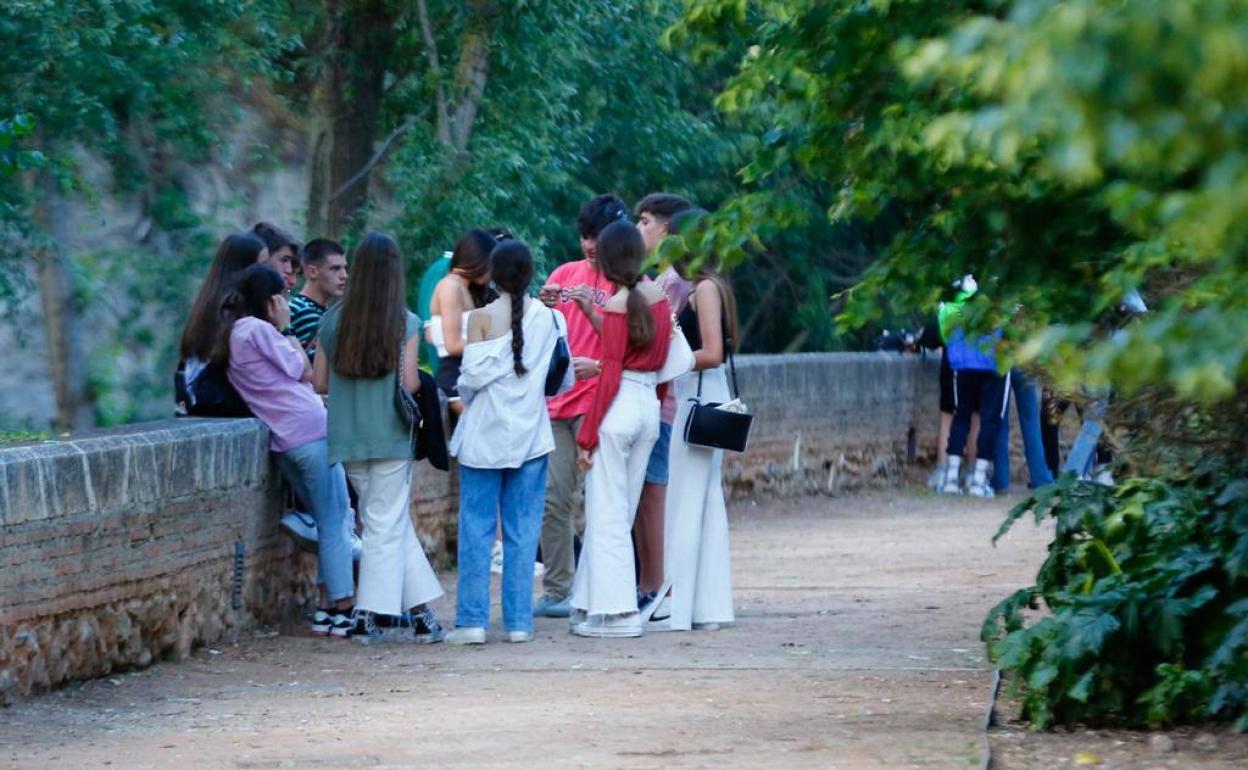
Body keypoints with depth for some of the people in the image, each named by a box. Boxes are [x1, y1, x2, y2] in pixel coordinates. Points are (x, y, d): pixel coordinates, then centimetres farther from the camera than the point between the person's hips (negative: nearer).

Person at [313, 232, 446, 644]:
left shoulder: (332, 321, 1)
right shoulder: (406, 324, -8)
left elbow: (319, 382, 3)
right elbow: (409, 383, -12)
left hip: (348, 437, 4)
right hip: (390, 436, -4)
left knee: (390, 522, 12)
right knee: (387, 525, 5)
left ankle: (420, 610, 11)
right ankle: (370, 615, 5)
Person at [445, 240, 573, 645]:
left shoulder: (482, 318, -8)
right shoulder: (550, 319, -1)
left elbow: (470, 377, -11)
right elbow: (565, 379, 2)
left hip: (485, 436, -2)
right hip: (530, 436, 2)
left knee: (476, 527, 2)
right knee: (522, 530, 6)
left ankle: (472, 620, -2)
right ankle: (519, 620, 5)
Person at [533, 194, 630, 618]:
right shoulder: (566, 273, 15)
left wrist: (588, 308, -16)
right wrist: (544, 306, -7)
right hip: (556, 400, 5)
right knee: (553, 501, 2)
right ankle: (556, 592, 7)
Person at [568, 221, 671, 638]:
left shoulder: (617, 305, -13)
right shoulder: (660, 296, 7)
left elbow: (610, 376, -15)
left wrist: (586, 435, -11)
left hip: (618, 406, -7)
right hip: (649, 405, 8)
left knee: (607, 515, -2)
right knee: (620, 513, 13)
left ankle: (616, 612, -4)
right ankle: (591, 602, 18)